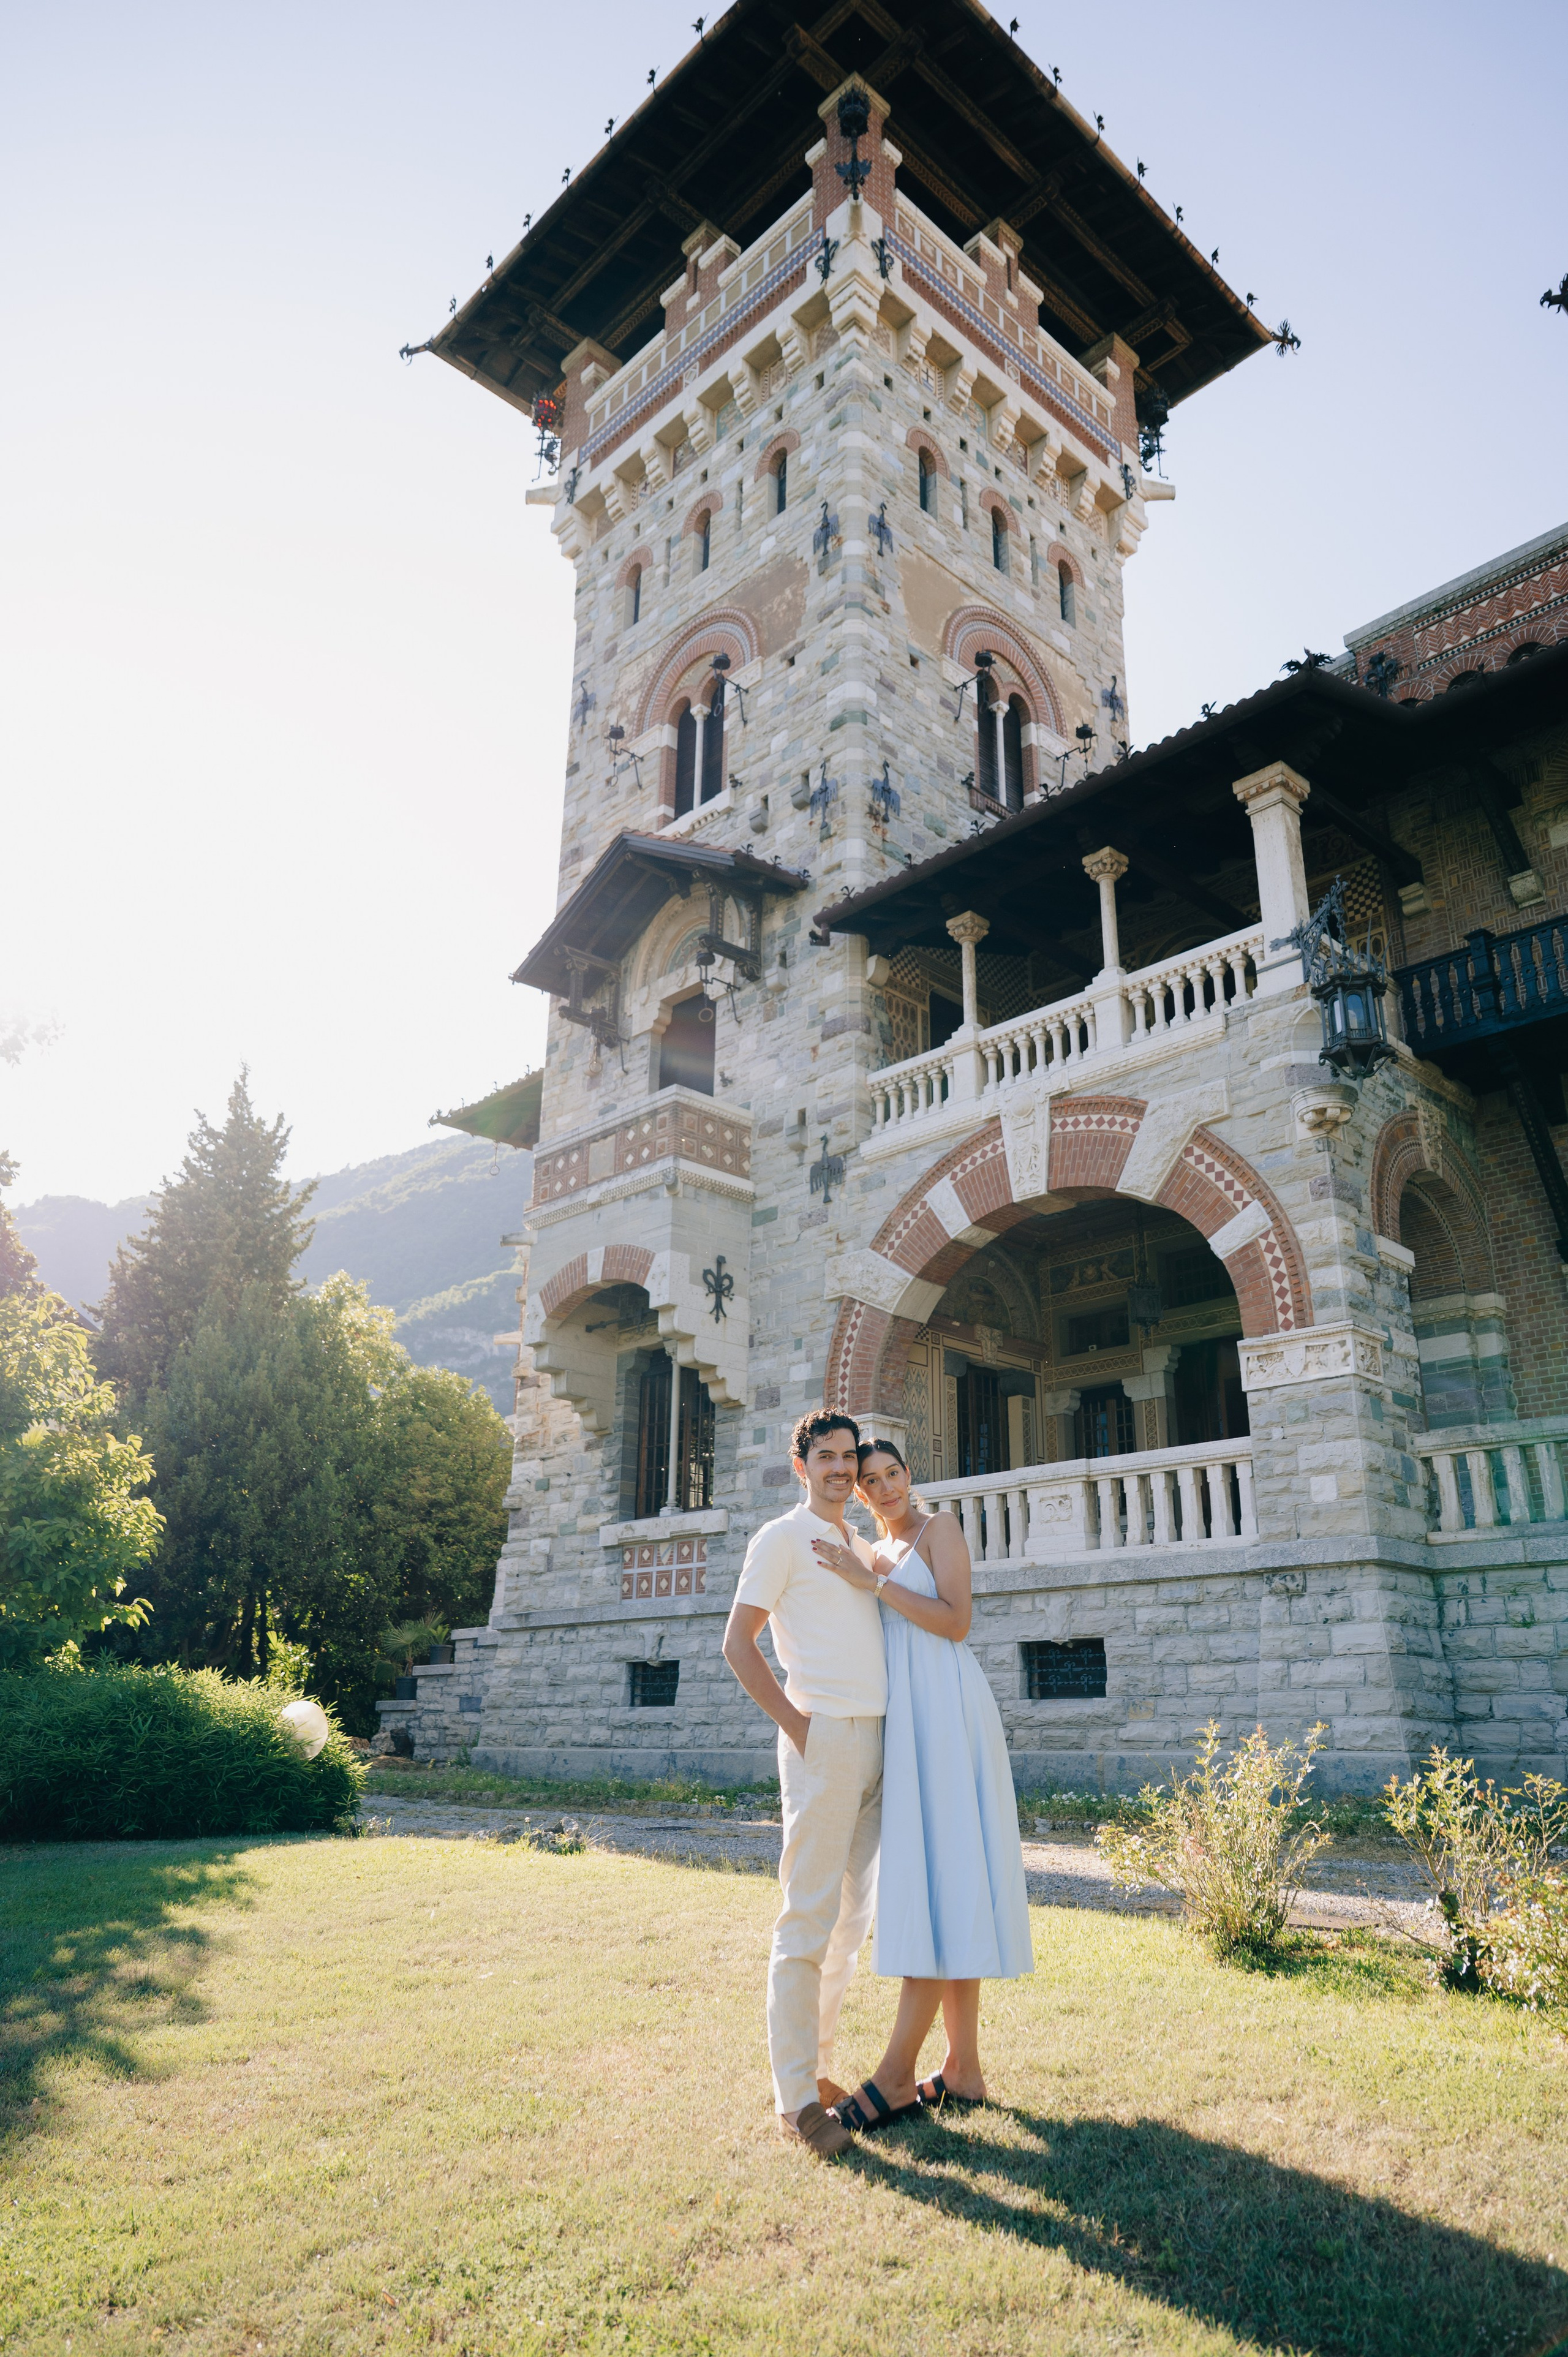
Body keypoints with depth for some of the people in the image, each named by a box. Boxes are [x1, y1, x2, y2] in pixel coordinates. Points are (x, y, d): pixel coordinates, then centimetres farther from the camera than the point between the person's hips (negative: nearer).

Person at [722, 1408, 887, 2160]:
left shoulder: (859, 1547, 19)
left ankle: (815, 2064, 25)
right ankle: (795, 2098, 3)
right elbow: (738, 1643, -9)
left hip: (875, 1739, 8)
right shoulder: (783, 1538, -4)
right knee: (808, 1918, -5)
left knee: (851, 1915, 13)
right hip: (824, 1738, -8)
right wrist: (796, 1724, -12)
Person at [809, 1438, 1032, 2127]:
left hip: (945, 1710, -8)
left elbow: (956, 1623, -13)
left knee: (939, 1874, -9)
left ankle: (897, 2073, -10)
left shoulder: (940, 1527, -2)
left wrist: (872, 1581, -17)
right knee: (937, 1885, 7)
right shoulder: (870, 1551, 18)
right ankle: (963, 2069, 12)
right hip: (902, 1717, 8)